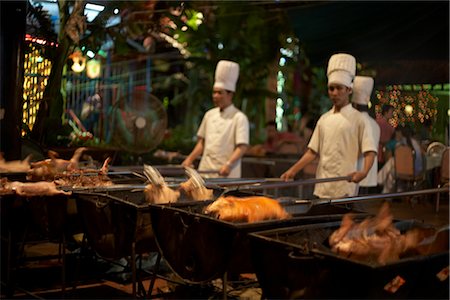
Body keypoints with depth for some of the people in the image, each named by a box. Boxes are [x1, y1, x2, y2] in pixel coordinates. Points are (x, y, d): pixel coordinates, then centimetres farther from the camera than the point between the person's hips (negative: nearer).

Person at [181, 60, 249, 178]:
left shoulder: (239, 118, -7)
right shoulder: (210, 114, 12)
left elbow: (242, 147, -13)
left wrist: (229, 165, -26)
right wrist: (190, 159, 7)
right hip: (205, 171, 5)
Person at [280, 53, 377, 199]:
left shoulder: (357, 118, -2)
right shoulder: (324, 119, 12)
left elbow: (370, 151, -6)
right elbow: (313, 151, 14)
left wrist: (364, 172, -24)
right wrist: (293, 170, 5)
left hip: (345, 189, -4)